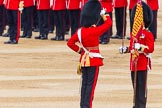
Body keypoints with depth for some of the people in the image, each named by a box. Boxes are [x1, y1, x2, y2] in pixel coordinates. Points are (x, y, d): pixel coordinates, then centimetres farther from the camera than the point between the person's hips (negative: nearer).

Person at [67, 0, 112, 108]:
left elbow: (70, 43, 6)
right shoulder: (95, 31, -18)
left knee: (85, 83, 13)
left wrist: (79, 50, 11)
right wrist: (104, 14, 5)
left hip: (84, 59, 6)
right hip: (94, 60, -6)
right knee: (91, 84, -3)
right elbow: (108, 23, -10)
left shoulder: (80, 31, 0)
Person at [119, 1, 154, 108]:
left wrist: (141, 47, -29)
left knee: (141, 86, -4)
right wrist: (126, 49, 7)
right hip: (134, 63, 7)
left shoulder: (148, 34, -9)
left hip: (143, 64, -7)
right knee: (135, 86, 11)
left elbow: (151, 48, -15)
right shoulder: (134, 33, 14)